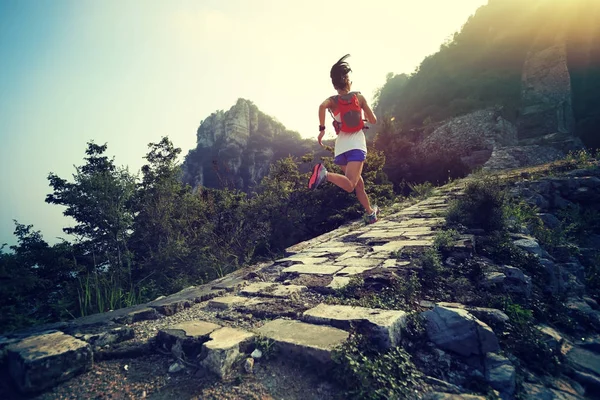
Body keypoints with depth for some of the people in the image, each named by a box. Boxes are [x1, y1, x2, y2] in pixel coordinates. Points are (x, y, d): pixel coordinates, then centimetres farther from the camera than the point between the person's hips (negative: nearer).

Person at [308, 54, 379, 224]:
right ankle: (325, 174, -45)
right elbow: (373, 120, 8)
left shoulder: (332, 101, 6)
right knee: (349, 185, -18)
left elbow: (322, 106, -20)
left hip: (341, 147, 4)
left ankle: (371, 212, 31)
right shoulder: (359, 97, 6)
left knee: (358, 183, 19)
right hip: (356, 145, -3)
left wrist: (322, 128, -13)